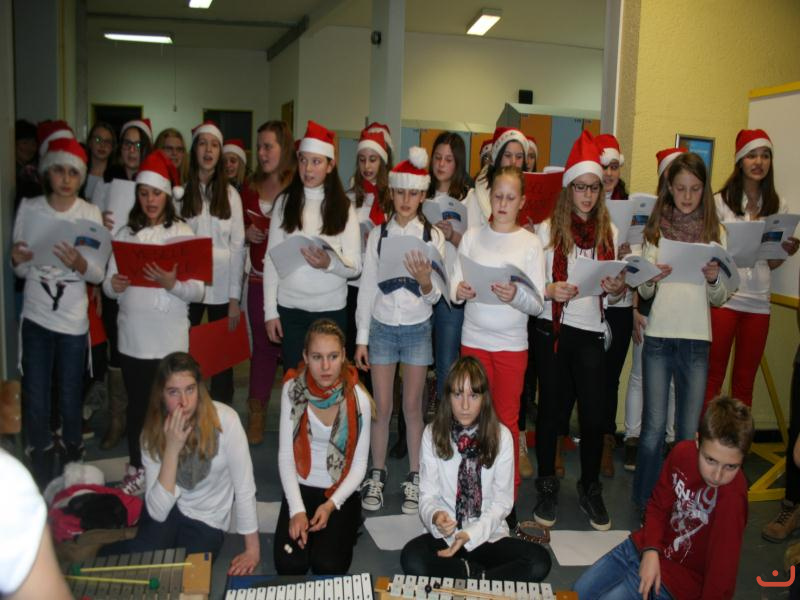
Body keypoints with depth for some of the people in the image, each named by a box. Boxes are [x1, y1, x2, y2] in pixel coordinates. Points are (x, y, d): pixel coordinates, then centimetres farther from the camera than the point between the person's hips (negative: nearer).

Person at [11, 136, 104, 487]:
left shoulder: (91, 214, -5)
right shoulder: (29, 209, -2)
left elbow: (99, 274, -5)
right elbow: (21, 271, 4)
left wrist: (79, 264, -25)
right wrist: (18, 261, -19)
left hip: (73, 321, -1)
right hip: (35, 317, 1)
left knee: (70, 402, 7)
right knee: (35, 403, 3)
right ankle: (41, 482, 20)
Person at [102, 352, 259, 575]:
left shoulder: (225, 419, -24)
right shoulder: (153, 431, -13)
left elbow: (244, 486, -18)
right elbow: (158, 511, -21)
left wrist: (253, 549, -14)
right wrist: (172, 448, -29)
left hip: (207, 522, -1)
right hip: (165, 510, 1)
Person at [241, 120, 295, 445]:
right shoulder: (251, 187, 12)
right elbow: (239, 229, 21)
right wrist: (247, 234, 1)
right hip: (260, 279, 4)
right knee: (262, 345, 10)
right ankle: (256, 416, 20)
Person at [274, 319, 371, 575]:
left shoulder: (358, 399, -13)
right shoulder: (293, 389, -10)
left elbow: (359, 465, -6)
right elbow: (285, 454, -8)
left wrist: (331, 506, -18)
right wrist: (297, 510, -16)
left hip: (341, 492, -1)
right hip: (301, 488, 1)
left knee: (328, 566, -20)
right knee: (289, 564, -18)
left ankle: (347, 528, 12)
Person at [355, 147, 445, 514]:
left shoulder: (433, 237, -2)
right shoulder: (378, 235, 1)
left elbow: (435, 296, -3)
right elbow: (367, 287, 3)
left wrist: (426, 282, -27)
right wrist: (361, 338, 1)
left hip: (417, 328, -1)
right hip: (382, 327, 1)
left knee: (412, 406, 6)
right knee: (382, 407, 4)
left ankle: (414, 478, 19)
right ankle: (377, 476, 19)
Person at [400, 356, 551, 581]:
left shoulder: (501, 436, -5)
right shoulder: (433, 434, -3)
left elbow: (502, 501, -3)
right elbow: (428, 494, -3)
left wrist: (470, 535, -19)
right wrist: (435, 516, -27)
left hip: (489, 536, 0)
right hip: (444, 535, 0)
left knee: (539, 561, -27)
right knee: (412, 558, -32)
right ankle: (482, 577, -14)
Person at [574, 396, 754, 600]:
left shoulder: (732, 497, -32)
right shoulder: (682, 452, -14)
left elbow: (722, 570, -29)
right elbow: (658, 505, 1)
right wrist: (650, 551, -14)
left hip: (678, 574, -6)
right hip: (648, 547, 6)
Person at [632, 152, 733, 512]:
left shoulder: (714, 232, 5)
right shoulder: (656, 229, 4)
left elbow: (719, 299, 8)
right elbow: (644, 293, 7)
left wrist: (715, 279, -12)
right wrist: (651, 279, -14)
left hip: (697, 340, 1)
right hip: (659, 337, -1)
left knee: (688, 431, 7)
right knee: (654, 426, 3)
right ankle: (645, 502, 18)